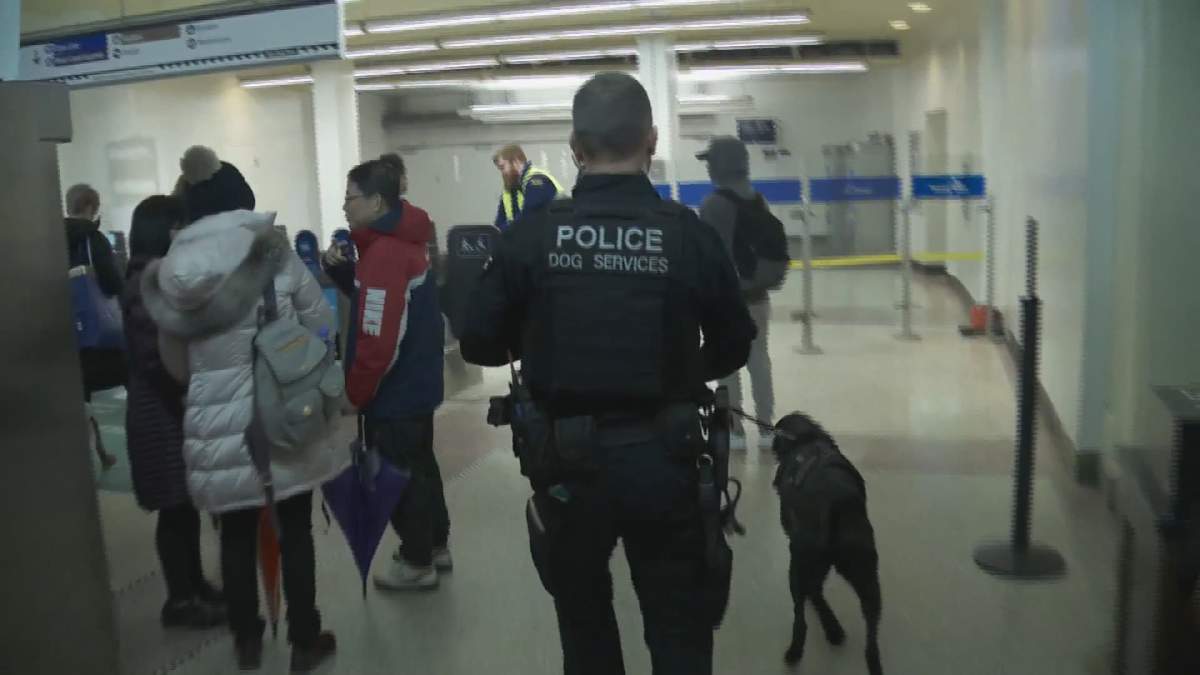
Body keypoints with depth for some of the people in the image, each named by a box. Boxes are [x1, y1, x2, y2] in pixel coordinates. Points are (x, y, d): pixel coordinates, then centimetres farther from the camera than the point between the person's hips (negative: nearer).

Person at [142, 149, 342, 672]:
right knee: (295, 532, 10)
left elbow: (176, 365, 9)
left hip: (216, 425, 3)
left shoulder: (170, 272, 3)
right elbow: (323, 327, 0)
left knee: (236, 534, 17)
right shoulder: (276, 254, -6)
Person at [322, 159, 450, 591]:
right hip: (418, 383, 10)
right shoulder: (402, 241, 7)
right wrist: (340, 269, -1)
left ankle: (416, 563, 19)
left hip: (394, 392, -10)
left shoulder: (384, 255, -24)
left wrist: (355, 391, -15)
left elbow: (378, 341, -27)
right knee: (419, 465, 21)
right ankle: (435, 545, 36)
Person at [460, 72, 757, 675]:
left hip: (567, 461, 1)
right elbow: (732, 349, 1)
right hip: (662, 459, 0)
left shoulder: (531, 235, -10)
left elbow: (479, 344, -5)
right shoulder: (689, 233, -8)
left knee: (584, 625, 23)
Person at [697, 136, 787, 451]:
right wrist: (763, 281, 18)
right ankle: (767, 429, 17)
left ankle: (736, 431, 7)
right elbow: (776, 247, 10)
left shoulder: (714, 204, -15)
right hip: (757, 296, 7)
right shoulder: (759, 201, 6)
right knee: (759, 360, 12)